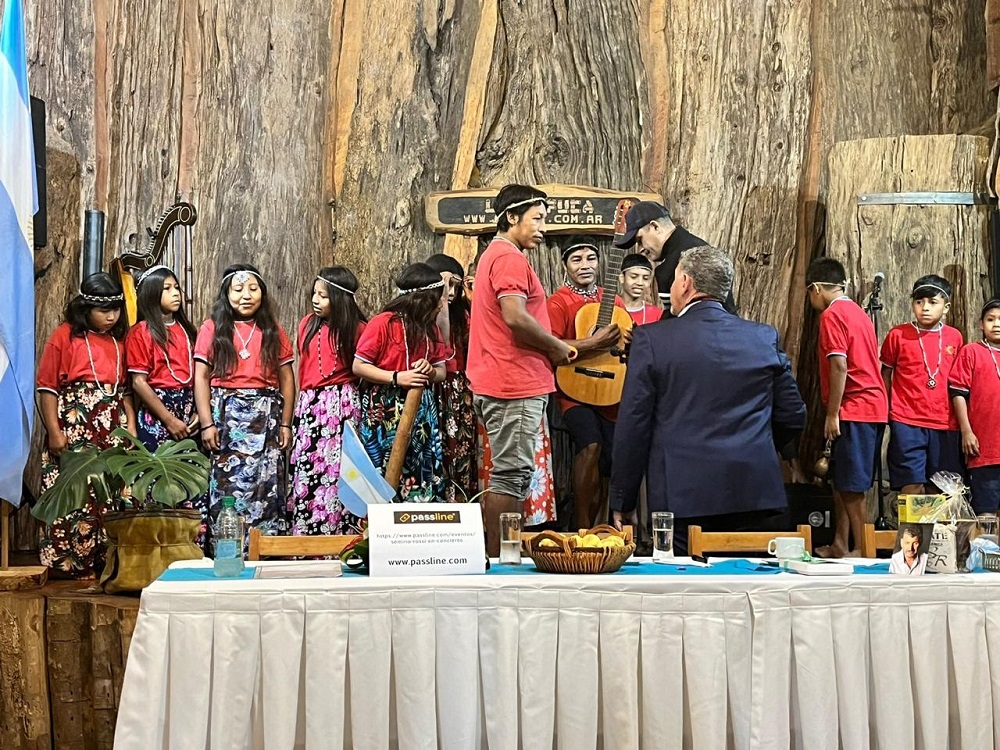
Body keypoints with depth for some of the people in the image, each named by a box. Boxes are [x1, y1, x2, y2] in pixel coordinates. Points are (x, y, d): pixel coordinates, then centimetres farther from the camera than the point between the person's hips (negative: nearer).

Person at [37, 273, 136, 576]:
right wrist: (54, 431, -10)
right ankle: (73, 560, 2)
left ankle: (108, 559, 8)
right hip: (74, 429, -4)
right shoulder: (64, 336, 0)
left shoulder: (118, 340, 14)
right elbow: (47, 388, -3)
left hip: (113, 431, 4)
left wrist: (131, 427, 6)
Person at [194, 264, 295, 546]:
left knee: (267, 489, -2)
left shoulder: (274, 331, 11)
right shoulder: (212, 329, 6)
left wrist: (286, 424, 2)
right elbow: (201, 377, 1)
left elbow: (287, 380, 10)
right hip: (226, 417, -1)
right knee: (227, 488, -3)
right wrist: (207, 424, -8)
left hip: (266, 417, 2)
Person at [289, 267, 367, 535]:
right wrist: (304, 400, 15)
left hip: (342, 404, -4)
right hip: (310, 403, 4)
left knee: (337, 472, -5)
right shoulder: (308, 325, 8)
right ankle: (306, 537, 7)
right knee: (305, 471, 2)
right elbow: (303, 367, 15)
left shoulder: (356, 329, -3)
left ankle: (339, 534, 2)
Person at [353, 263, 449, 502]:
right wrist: (396, 378, -19)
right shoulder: (383, 323, -10)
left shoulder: (430, 328, 11)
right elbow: (358, 366, -9)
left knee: (423, 477, 1)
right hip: (384, 412, -6)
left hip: (420, 411, 6)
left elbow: (442, 372, 14)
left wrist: (430, 371, -9)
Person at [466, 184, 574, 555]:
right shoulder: (510, 257, -12)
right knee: (512, 475, -8)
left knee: (508, 474, 13)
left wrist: (552, 348, 16)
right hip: (516, 384, -11)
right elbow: (515, 317, -24)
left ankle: (496, 558, 17)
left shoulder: (495, 255, 22)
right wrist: (558, 347, -10)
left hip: (500, 383, 11)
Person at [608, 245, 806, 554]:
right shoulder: (765, 338, 7)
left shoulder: (652, 339, -3)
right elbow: (792, 416, 12)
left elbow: (633, 425, -3)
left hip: (682, 494, -3)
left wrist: (623, 502, 5)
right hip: (753, 492, 4)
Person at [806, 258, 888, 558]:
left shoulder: (832, 315, -10)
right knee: (842, 481, 15)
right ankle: (840, 545, 20)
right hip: (873, 408, 9)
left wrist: (832, 414, -15)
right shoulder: (857, 312, 18)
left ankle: (863, 551, -5)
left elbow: (839, 365, -18)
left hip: (853, 410, -9)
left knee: (852, 486, -6)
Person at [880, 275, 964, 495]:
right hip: (907, 422, -3)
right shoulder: (898, 335, 0)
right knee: (912, 487, -8)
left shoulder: (955, 337, 8)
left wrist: (963, 424, 14)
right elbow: (885, 375, 9)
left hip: (945, 424, 3)